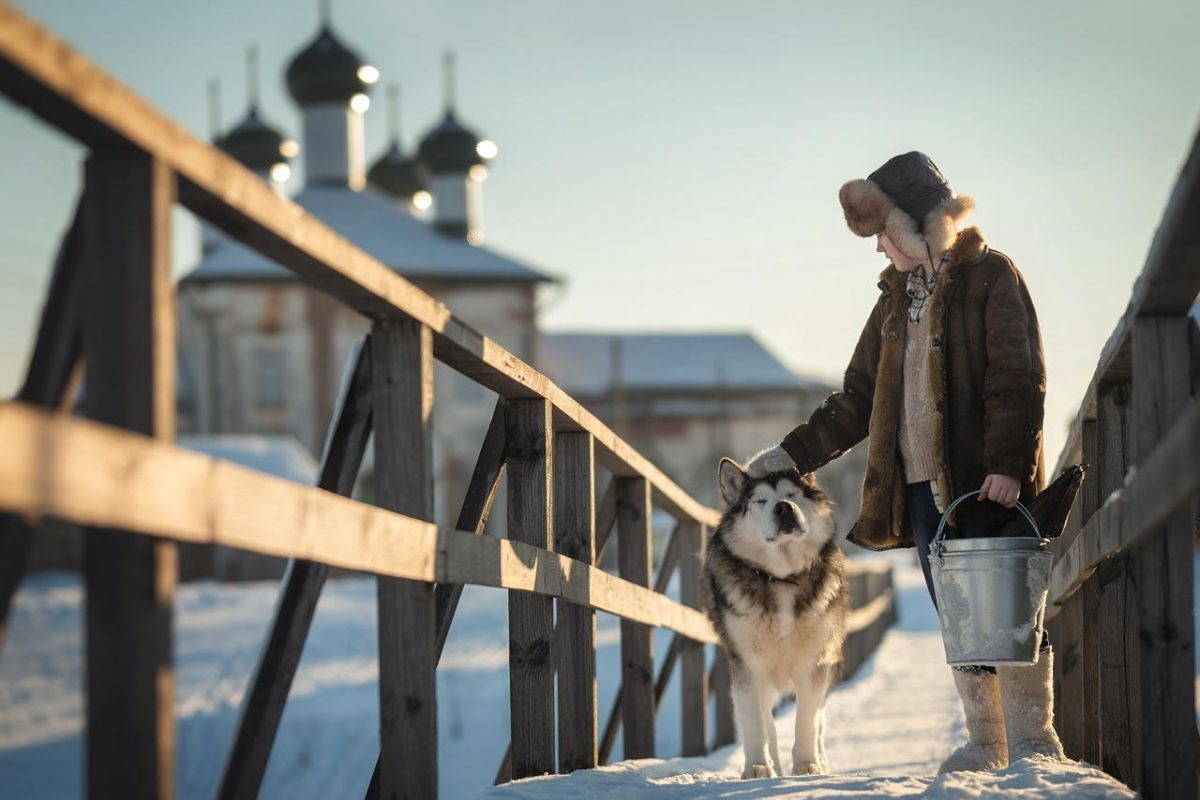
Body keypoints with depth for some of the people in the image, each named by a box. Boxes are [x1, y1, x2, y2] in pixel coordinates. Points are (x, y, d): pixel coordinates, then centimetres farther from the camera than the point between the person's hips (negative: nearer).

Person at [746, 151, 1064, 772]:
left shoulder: (990, 277, -3)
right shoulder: (897, 297, 18)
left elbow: (1019, 377, -10)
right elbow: (859, 399, 20)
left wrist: (1008, 462, -21)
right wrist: (794, 453, 13)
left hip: (988, 486, -6)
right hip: (922, 484, 6)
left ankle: (1033, 740, 3)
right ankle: (984, 743, 14)